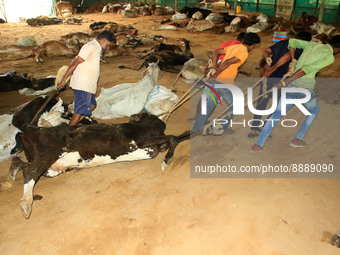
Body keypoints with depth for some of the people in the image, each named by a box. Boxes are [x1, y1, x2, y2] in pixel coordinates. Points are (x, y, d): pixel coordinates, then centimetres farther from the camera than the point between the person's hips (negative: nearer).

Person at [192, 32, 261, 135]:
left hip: (216, 80, 8)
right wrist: (215, 75, -14)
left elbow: (216, 52, 15)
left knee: (210, 103, 16)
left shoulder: (233, 47, 15)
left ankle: (196, 129, 16)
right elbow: (227, 62, -20)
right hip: (225, 83, -7)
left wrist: (215, 68, 9)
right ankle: (222, 128, 19)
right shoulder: (244, 53, -9)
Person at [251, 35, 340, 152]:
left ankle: (258, 144, 8)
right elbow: (308, 69, -16)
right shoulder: (330, 57, -5)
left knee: (277, 114, 13)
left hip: (291, 85, 5)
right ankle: (297, 139, 26)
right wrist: (286, 82, -18)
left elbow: (292, 42, 21)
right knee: (314, 111, 27)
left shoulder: (312, 44, 15)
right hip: (305, 88, -5)